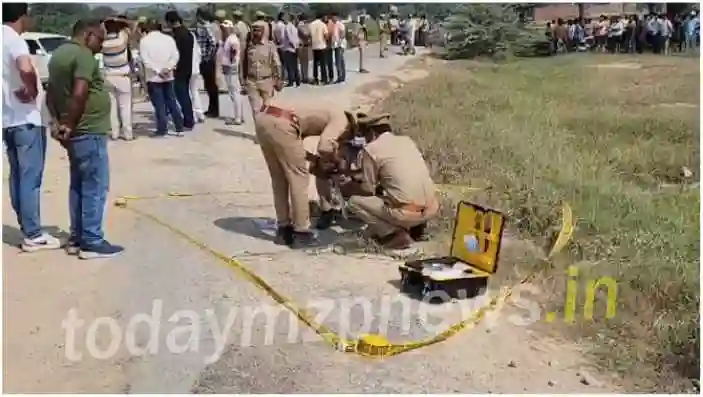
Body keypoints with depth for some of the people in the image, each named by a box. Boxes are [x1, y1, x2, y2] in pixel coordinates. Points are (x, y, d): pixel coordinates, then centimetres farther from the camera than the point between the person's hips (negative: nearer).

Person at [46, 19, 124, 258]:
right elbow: (79, 94, -27)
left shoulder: (59, 54, 16)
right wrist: (71, 125, -18)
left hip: (76, 132, 10)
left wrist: (57, 121, 11)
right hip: (89, 132, -10)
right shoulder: (83, 55, -15)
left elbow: (51, 93, 21)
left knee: (78, 186, 15)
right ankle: (91, 243, 1)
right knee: (95, 188, -4)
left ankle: (76, 238, 21)